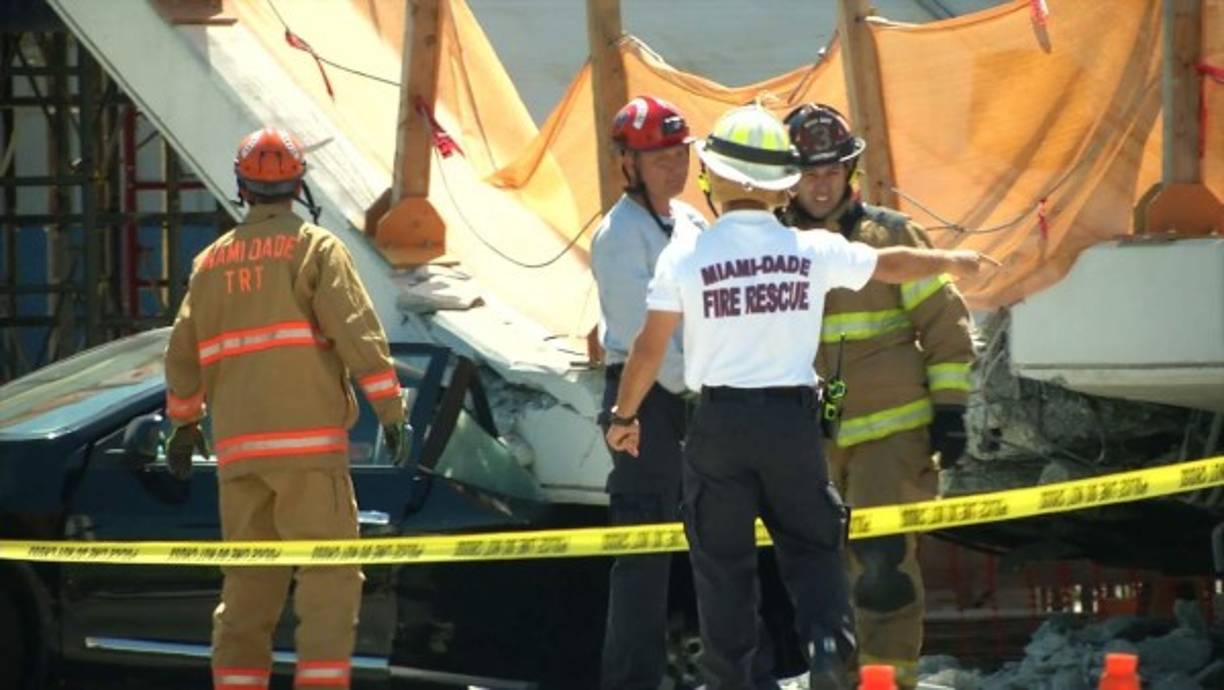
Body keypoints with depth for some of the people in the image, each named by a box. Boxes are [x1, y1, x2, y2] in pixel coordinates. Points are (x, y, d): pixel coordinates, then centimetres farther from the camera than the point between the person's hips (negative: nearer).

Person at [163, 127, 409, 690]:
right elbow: (357, 331, -11)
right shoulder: (314, 248, -1)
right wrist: (391, 410, -9)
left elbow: (183, 353, 18)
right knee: (329, 579, -6)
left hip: (237, 447, 5)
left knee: (250, 585, 10)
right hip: (307, 440, -5)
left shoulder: (211, 262, 14)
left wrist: (183, 424, 31)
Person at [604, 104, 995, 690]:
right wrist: (952, 262, 34)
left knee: (722, 560, 9)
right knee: (809, 545, 11)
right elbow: (891, 265, 14)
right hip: (793, 418, 1)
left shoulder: (684, 258, -8)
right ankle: (828, 637, -13)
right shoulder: (813, 252, -2)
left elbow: (650, 348, -3)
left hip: (719, 421, -1)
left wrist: (623, 414, 12)